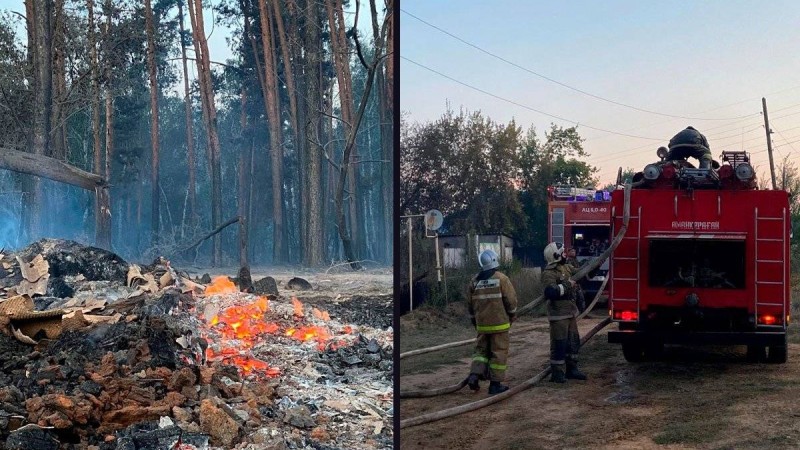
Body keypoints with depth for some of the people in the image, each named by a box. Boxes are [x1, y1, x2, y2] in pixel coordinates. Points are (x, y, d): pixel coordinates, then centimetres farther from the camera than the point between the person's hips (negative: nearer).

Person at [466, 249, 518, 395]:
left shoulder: (474, 281, 5)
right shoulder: (501, 278, -9)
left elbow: (471, 305, 12)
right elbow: (511, 301, -9)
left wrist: (475, 322, 24)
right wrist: (511, 316, 8)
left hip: (481, 324, 4)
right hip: (499, 323, -4)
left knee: (481, 350, 15)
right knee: (499, 353, 3)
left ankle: (474, 375, -3)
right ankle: (495, 384, 4)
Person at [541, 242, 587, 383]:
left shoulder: (564, 269, 14)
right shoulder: (549, 274, -17)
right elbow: (550, 292, -31)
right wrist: (567, 285, -25)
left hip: (570, 313, 10)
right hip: (559, 315, -10)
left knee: (573, 341, 15)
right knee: (559, 345, -4)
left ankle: (571, 368, 26)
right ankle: (557, 373, 4)